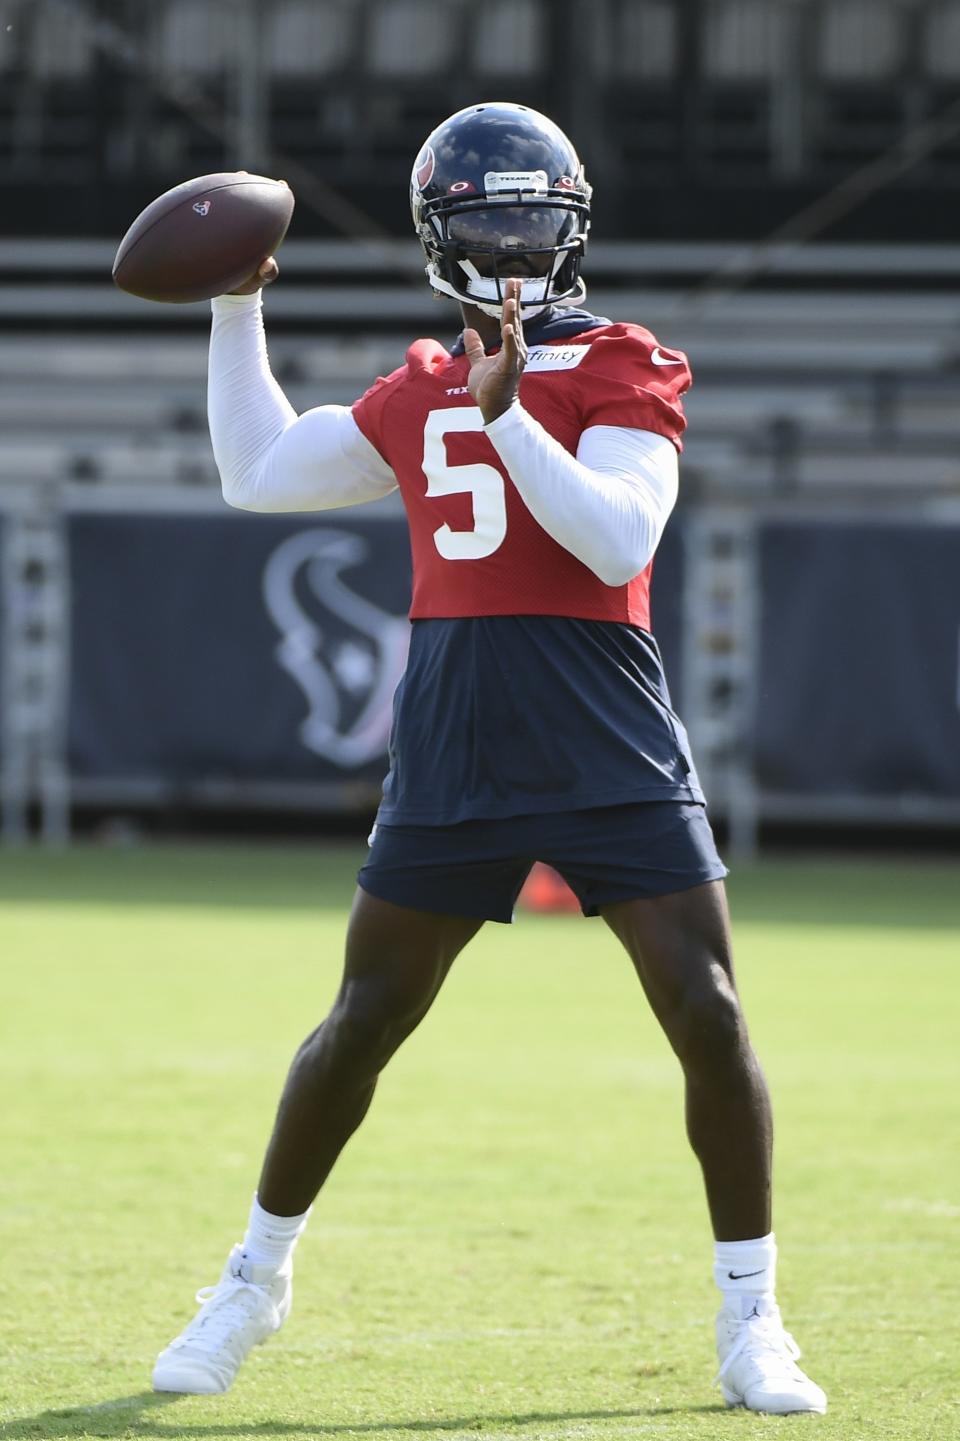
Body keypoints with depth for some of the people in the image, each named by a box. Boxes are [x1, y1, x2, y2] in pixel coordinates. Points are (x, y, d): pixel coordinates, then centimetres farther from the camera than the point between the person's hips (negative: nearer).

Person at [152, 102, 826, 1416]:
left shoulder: (622, 372, 0)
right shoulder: (422, 392, 14)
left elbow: (619, 540, -15)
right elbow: (258, 473, 24)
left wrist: (508, 416, -22)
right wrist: (236, 307, 22)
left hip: (608, 750, -3)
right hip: (451, 750, 3)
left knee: (709, 1019, -8)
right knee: (362, 1025, 8)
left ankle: (750, 1323, 3)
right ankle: (257, 1280, 25)